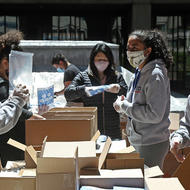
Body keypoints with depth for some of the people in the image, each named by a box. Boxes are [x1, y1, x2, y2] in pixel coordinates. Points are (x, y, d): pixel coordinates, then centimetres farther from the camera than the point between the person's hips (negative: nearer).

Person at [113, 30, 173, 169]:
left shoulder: (156, 75, -19)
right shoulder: (139, 73, 10)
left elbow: (154, 115, -26)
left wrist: (124, 106, -18)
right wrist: (123, 103, 1)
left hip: (152, 144, -9)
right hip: (138, 141, 9)